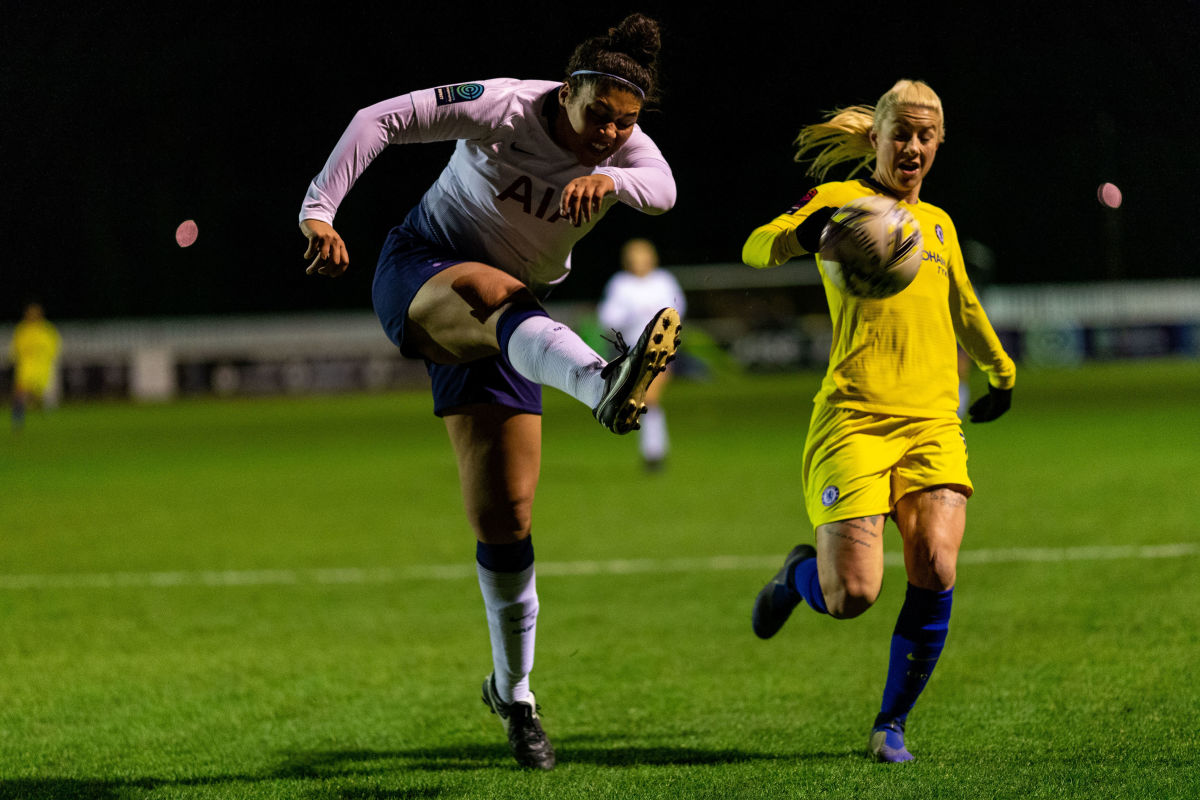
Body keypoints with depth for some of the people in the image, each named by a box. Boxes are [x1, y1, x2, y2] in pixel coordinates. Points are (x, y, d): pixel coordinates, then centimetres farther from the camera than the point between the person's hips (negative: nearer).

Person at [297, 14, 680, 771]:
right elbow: (382, 118, -17)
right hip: (419, 275, -4)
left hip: (503, 325, 4)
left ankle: (514, 692, 17)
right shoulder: (505, 108, -18)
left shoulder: (625, 149, -8)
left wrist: (607, 178, -53)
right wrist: (319, 210, -26)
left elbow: (663, 188, -31)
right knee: (496, 292, -41)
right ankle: (604, 388, -72)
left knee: (506, 516, 0)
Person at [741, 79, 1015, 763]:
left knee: (935, 569, -17)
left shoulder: (940, 225, 20)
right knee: (852, 597, -14)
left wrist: (1001, 373, 46)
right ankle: (800, 574, 24)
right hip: (855, 417, -4)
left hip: (934, 421, 4)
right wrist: (805, 233, -35)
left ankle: (892, 725, 0)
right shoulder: (842, 199, 2)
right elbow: (755, 250, -15)